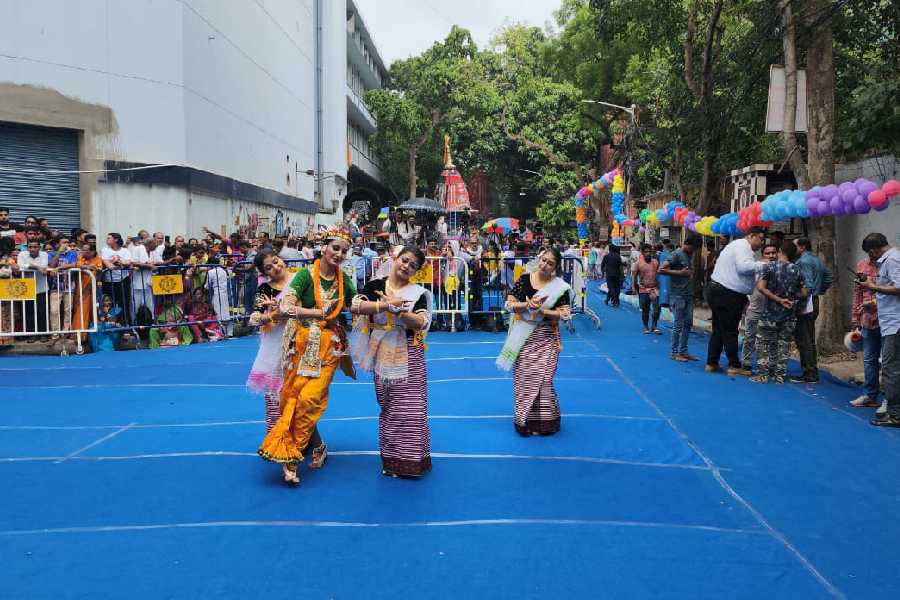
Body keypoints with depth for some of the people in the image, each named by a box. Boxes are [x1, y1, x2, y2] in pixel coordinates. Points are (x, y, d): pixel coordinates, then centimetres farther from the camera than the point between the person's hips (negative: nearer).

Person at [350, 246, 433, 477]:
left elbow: (420, 322, -13)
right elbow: (355, 306, -13)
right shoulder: (375, 286, 4)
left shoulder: (418, 293, 0)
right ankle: (391, 459, 21)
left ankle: (412, 459, 9)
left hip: (408, 357, -2)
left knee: (411, 407, -3)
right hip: (383, 356, 2)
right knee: (388, 406, 10)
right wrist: (388, 305, -18)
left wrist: (397, 309, -17)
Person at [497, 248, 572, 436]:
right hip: (523, 338, 2)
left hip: (546, 338, -2)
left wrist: (542, 310, -18)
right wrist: (527, 304, -18)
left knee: (543, 378, -3)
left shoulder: (560, 287, -4)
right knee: (523, 377, 5)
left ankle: (544, 421, 11)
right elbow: (510, 304, -1)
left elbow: (565, 314, -8)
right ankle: (524, 420, 18)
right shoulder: (524, 280, 0)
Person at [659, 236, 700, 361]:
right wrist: (679, 273, -17)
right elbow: (661, 269, -17)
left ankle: (683, 351, 18)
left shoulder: (690, 255, 14)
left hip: (689, 295, 8)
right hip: (678, 295, -8)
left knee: (688, 324, 10)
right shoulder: (676, 254, -10)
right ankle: (675, 353, 5)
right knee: (678, 325, -3)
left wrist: (691, 274, 6)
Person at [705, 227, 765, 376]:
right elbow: (744, 266, -26)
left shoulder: (737, 245, 23)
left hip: (717, 290, 10)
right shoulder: (743, 246, -10)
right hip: (727, 295, -10)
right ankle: (734, 366, 2)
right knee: (730, 331, -4)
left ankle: (711, 363, 17)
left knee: (719, 330, 13)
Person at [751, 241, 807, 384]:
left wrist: (778, 299, -13)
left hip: (770, 313, -3)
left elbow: (760, 287, -17)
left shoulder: (769, 267, -6)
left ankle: (764, 374, 5)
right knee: (784, 344, 10)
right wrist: (790, 297, 14)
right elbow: (803, 293, 2)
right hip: (790, 314, 3)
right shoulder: (797, 270, 2)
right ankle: (779, 375, 12)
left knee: (765, 343, 7)